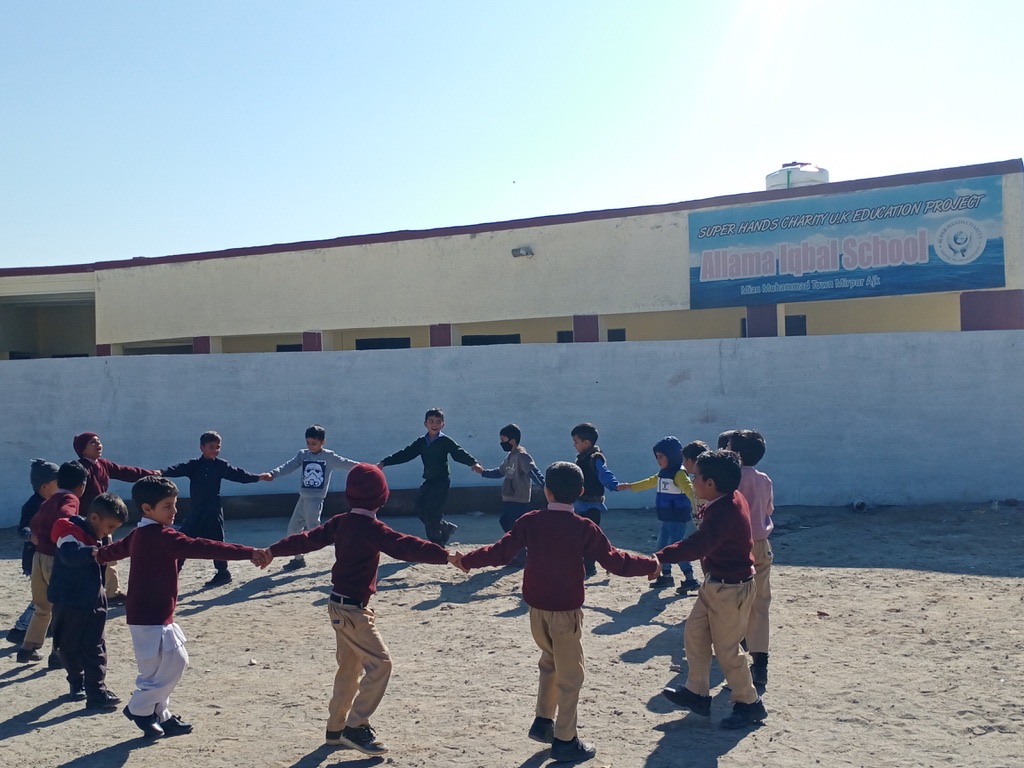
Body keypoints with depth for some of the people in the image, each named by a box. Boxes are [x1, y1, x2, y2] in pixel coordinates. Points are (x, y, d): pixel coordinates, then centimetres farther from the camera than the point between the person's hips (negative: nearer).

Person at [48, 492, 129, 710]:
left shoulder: (96, 537, 11)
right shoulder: (71, 531, -16)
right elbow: (69, 554, -38)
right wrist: (92, 552, -52)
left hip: (94, 603, 7)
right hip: (68, 603, -6)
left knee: (95, 649, 1)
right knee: (70, 648, 9)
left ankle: (96, 693, 2)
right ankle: (77, 683, 30)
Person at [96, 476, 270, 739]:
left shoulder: (141, 534, 8)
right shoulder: (160, 536, -22)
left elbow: (120, 547, 30)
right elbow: (200, 548, -33)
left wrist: (99, 556, 55)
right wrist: (249, 553, -39)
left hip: (148, 614, 10)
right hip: (151, 616, -10)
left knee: (161, 666, 17)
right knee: (174, 661, -5)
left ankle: (159, 716, 26)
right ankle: (139, 708, 10)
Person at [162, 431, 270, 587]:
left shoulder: (221, 465, 1)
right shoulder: (193, 465, -2)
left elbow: (238, 474, 8)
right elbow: (179, 469, -18)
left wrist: (258, 477, 7)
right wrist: (162, 472, -37)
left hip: (213, 510, -2)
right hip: (196, 510, 2)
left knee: (215, 541, 0)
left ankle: (223, 573, 11)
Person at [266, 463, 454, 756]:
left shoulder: (341, 522, 5)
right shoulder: (371, 528, -20)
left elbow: (307, 539, 13)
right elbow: (405, 547, -31)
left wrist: (273, 551, 25)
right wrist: (445, 556, -35)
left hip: (340, 604, 9)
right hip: (353, 608, -9)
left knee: (350, 667, 18)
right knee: (379, 663, -5)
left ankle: (336, 727, 26)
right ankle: (356, 727, -2)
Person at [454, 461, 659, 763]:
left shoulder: (530, 521, -5)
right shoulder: (584, 528, -14)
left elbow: (500, 552, -2)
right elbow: (615, 562, -13)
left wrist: (466, 560, 13)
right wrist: (650, 565, 3)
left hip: (536, 608, 5)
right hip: (566, 611, -4)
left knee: (550, 663, 26)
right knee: (570, 676, 8)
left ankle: (543, 722, 29)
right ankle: (565, 741, 14)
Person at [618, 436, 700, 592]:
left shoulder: (679, 474, -17)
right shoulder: (663, 474, 13)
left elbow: (689, 489, -33)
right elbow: (650, 482, 28)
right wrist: (629, 486, 35)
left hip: (680, 520, -10)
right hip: (667, 519, 10)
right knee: (662, 547, 16)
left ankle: (690, 579, -7)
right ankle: (666, 576, 29)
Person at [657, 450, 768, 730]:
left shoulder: (725, 513, -30)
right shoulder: (731, 498, 0)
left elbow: (697, 545, -43)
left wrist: (658, 557, -46)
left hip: (730, 590, -10)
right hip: (716, 584, 10)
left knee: (726, 650, 4)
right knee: (694, 634, 14)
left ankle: (749, 704, 21)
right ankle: (697, 693, 25)